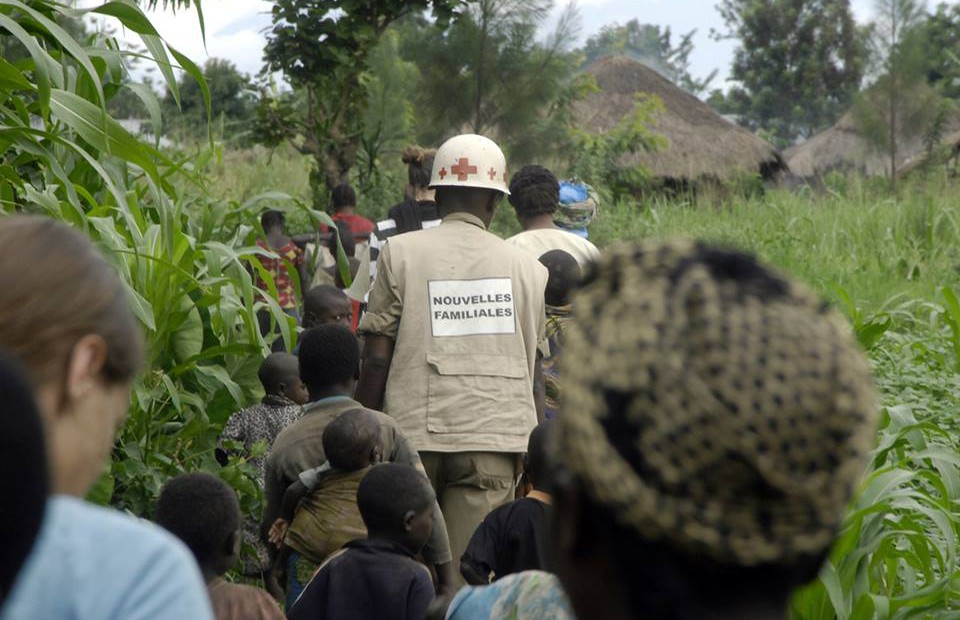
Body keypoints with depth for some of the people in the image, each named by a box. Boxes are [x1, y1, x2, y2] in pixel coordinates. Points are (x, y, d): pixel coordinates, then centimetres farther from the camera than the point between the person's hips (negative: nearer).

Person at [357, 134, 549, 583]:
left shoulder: (400, 252, 3)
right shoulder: (527, 267, 9)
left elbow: (376, 360, -1)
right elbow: (534, 373, 11)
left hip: (413, 432, -1)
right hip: (496, 438, 1)